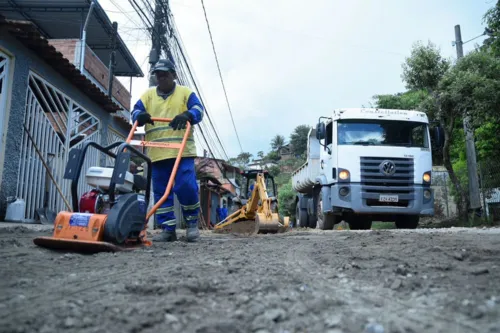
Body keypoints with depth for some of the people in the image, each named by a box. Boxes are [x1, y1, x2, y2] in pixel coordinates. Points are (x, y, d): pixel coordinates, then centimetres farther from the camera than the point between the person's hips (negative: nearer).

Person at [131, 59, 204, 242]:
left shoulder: (185, 92, 10)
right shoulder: (148, 94, 17)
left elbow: (198, 110, -3)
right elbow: (136, 111, 7)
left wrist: (186, 115, -25)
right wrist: (140, 115, -18)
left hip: (182, 151, -3)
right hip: (157, 153, 3)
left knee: (186, 187, -12)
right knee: (161, 192, 4)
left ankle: (192, 222, 9)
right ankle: (168, 229, 11)